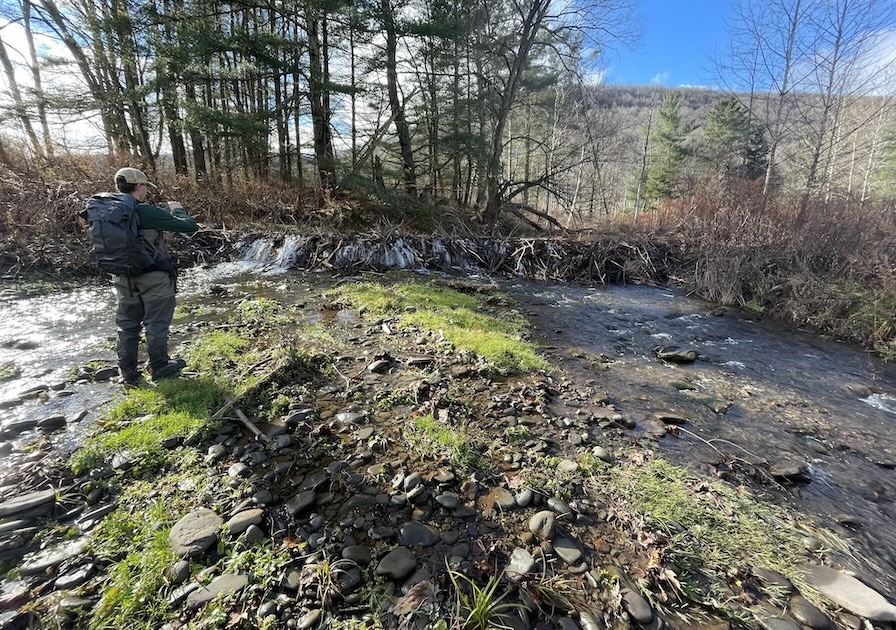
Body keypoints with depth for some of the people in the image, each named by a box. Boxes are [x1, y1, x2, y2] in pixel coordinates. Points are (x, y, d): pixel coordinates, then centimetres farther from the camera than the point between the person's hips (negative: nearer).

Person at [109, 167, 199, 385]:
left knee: (127, 325, 15)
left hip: (123, 277, 7)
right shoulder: (147, 212, -18)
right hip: (153, 277, -6)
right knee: (156, 323, 8)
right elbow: (190, 226, -15)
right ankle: (159, 367, 21)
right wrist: (177, 209, 5)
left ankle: (128, 372, 23)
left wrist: (165, 211, 16)